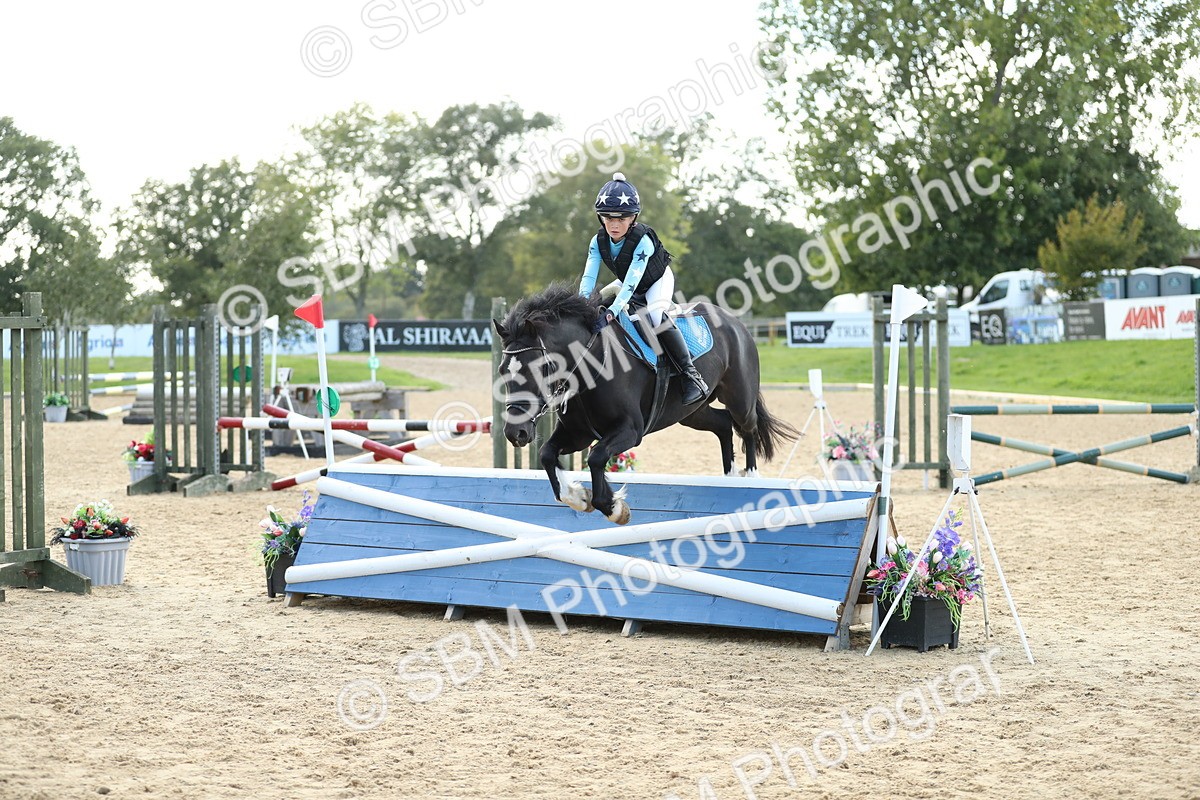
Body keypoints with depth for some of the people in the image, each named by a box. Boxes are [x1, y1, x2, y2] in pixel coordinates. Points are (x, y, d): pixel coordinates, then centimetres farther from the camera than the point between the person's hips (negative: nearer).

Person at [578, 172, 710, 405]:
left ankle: (691, 374, -31)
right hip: (632, 288, 8)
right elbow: (589, 275, -26)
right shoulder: (599, 241, -18)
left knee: (656, 316, -31)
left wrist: (613, 311, -53)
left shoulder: (643, 241, -34)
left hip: (658, 281, -8)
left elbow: (632, 280, -42)